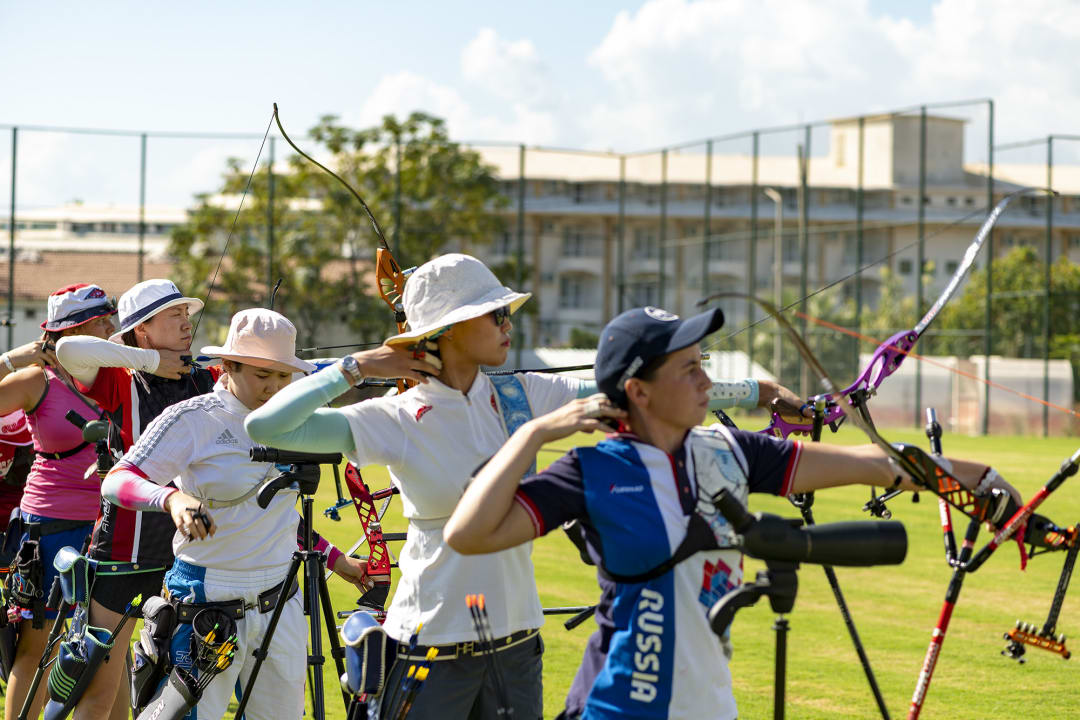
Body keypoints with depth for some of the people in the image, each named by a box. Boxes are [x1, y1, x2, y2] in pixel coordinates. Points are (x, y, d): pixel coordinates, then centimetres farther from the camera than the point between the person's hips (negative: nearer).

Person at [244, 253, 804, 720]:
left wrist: (756, 392, 5)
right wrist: (357, 368, -11)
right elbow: (266, 426, -16)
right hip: (433, 646, -4)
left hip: (516, 643, 5)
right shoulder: (395, 421, -9)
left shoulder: (521, 396, 4)